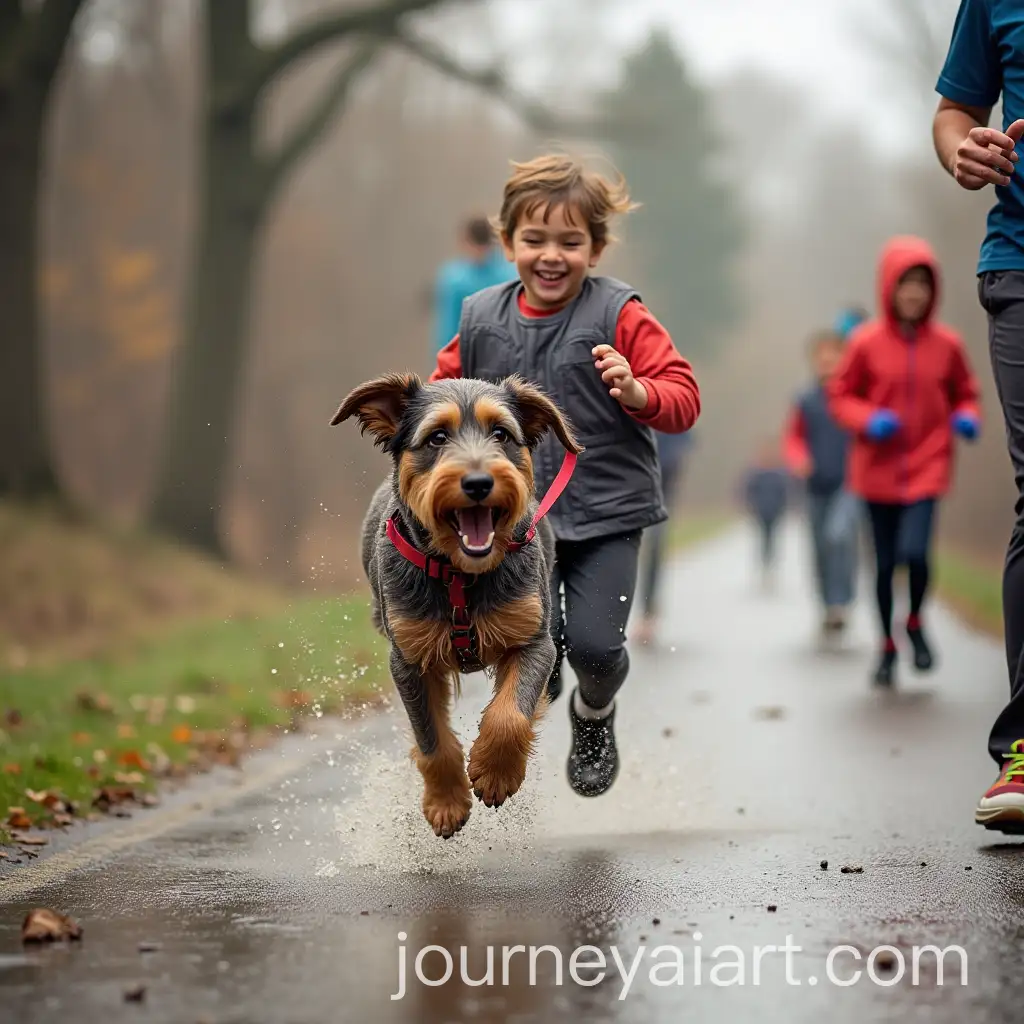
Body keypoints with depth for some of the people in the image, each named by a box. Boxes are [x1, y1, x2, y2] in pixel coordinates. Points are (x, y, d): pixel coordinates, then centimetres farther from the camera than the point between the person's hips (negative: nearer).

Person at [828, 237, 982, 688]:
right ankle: (887, 647, 28)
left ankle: (916, 622, 13)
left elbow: (964, 393, 12)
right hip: (878, 469, 0)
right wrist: (868, 420, -16)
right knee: (885, 562, 7)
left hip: (927, 468, 0)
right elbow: (840, 396, 2)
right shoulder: (866, 342, -7)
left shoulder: (946, 343, -2)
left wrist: (966, 417, -9)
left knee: (914, 552, -18)